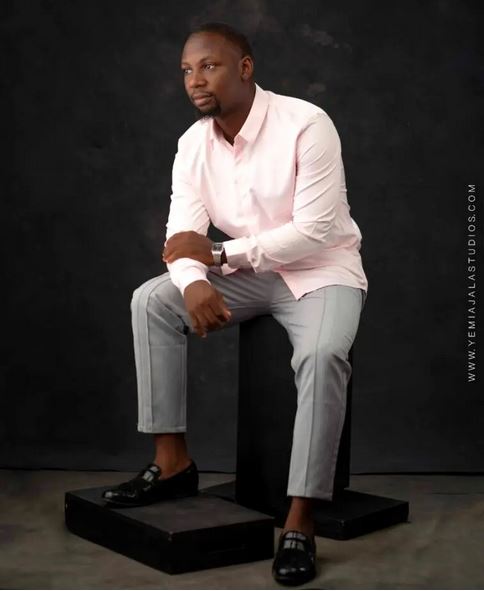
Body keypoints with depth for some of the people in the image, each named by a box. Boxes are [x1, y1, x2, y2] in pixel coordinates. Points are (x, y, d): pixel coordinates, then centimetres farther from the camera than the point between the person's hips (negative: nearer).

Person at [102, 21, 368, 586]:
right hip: (252, 273, 6)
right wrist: (193, 282, -32)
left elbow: (316, 231, -25)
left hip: (323, 270, -6)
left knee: (322, 355, -35)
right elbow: (183, 233, -8)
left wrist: (217, 252, -24)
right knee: (151, 300, -12)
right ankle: (172, 460, -8)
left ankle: (300, 520, -27)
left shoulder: (306, 124, -21)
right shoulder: (193, 144, -2)